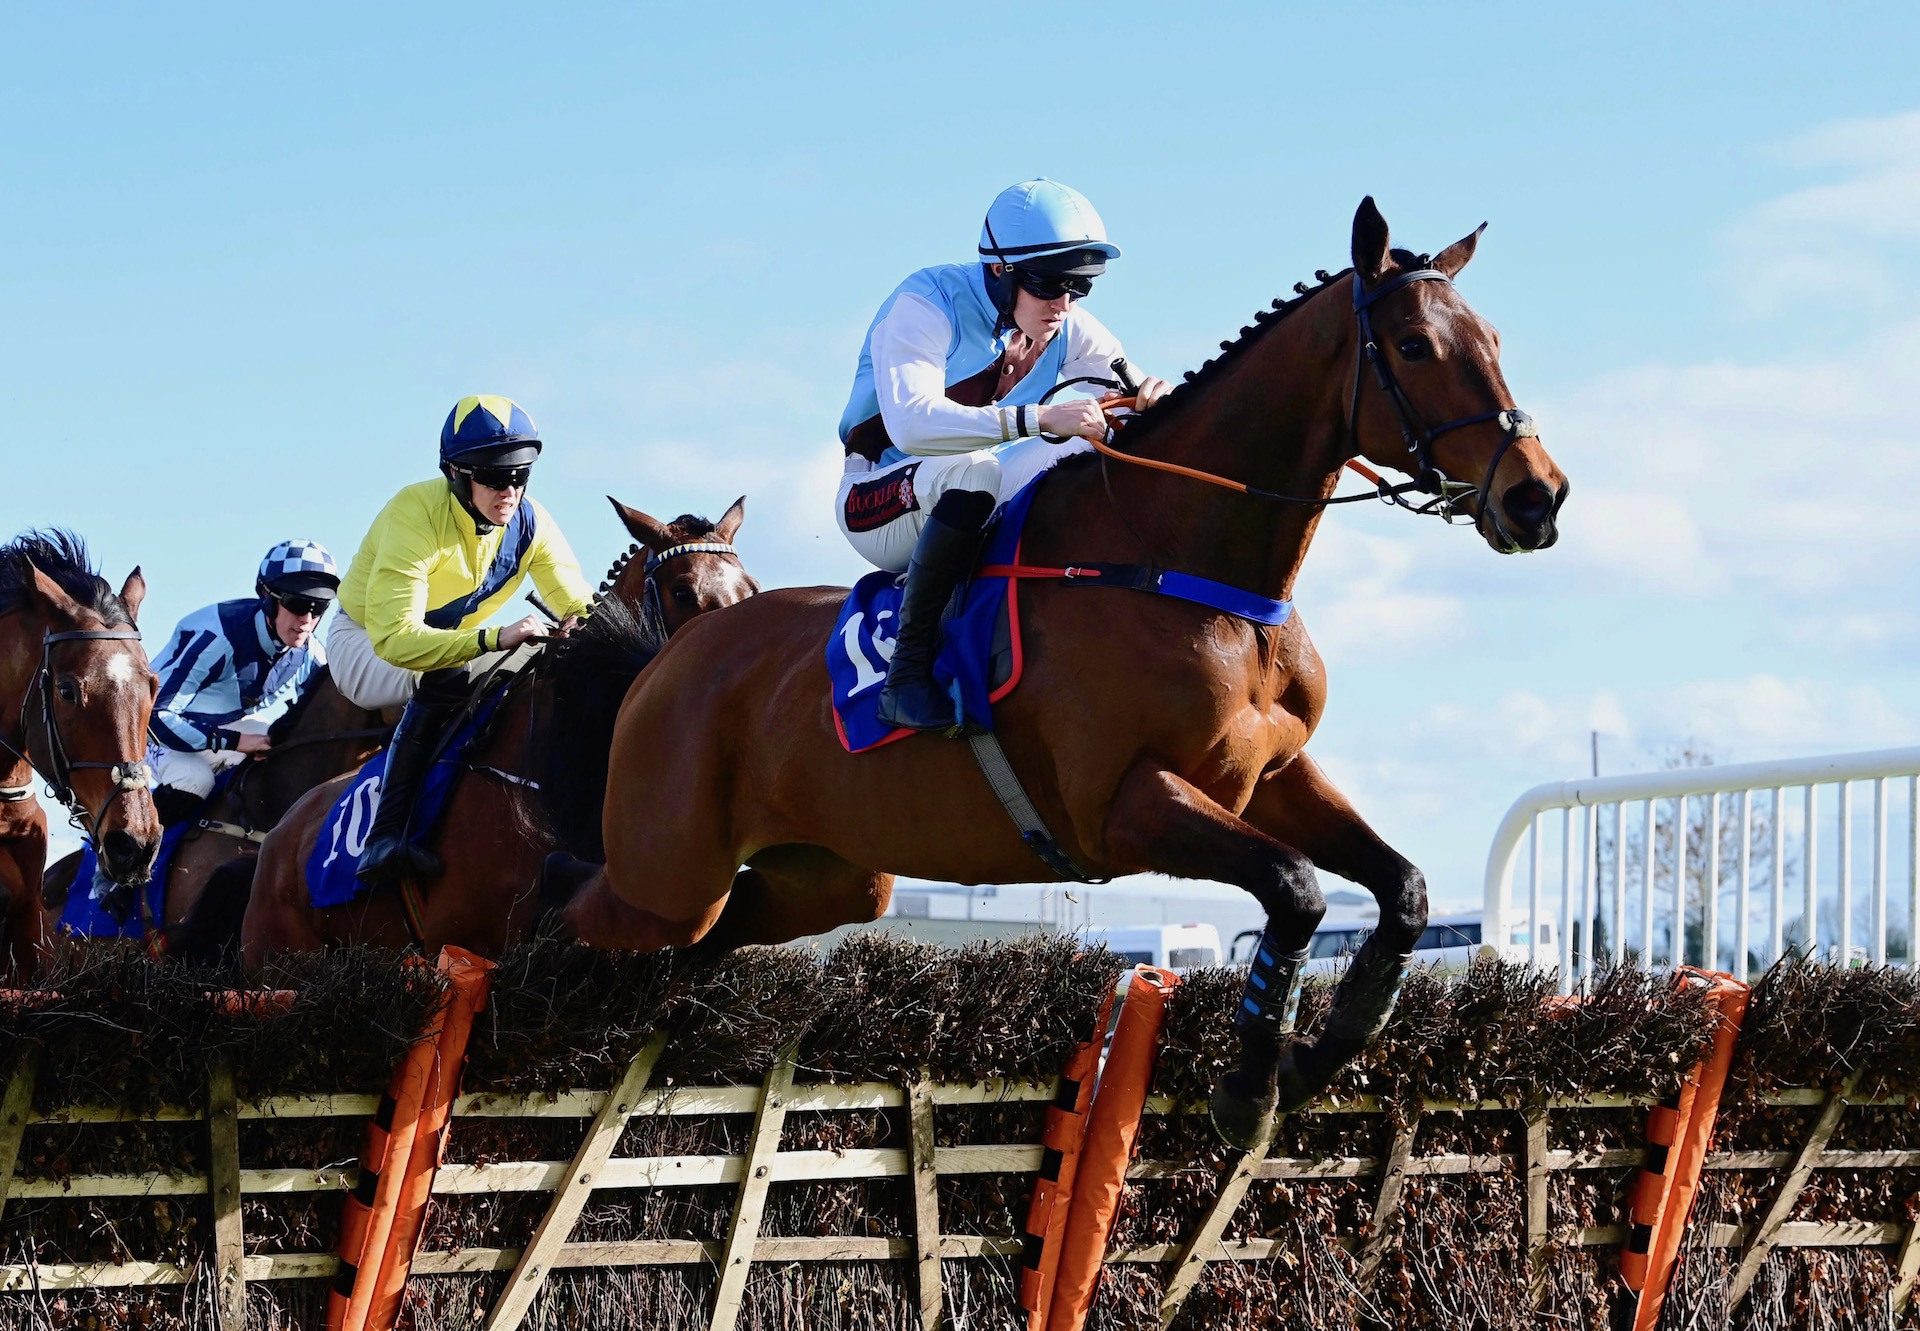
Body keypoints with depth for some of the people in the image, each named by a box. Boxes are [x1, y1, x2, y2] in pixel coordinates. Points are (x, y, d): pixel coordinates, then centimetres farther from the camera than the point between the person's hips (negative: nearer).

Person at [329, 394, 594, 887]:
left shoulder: (531, 523, -16)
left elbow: (579, 604, -11)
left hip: (457, 641, 6)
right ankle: (386, 837, -42)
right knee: (445, 680, -38)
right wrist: (493, 638, -53)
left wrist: (582, 625, -38)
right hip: (366, 646, -6)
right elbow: (395, 638, -42)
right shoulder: (415, 515, -34)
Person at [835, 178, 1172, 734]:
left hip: (966, 507, 6)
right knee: (972, 470, -38)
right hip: (880, 499, -6)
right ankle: (908, 670, -34)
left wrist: (1156, 397, -31)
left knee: (1098, 454, -14)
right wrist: (1038, 419, -46)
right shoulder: (926, 304, -21)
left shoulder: (1066, 328, -1)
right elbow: (911, 422, -37)